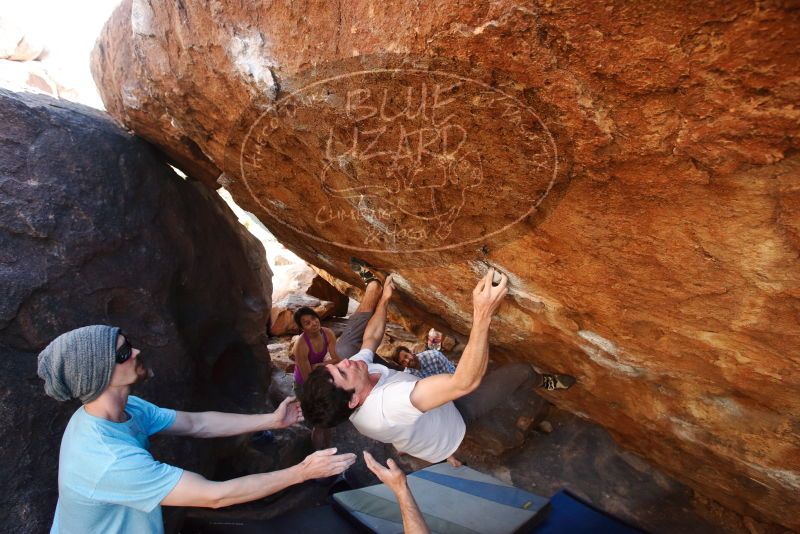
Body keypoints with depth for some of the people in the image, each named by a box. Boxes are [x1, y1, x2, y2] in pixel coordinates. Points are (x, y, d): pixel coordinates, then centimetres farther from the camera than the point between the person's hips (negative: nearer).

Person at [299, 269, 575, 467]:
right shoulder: (389, 405, -51)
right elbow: (465, 381, -56)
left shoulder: (357, 367, -26)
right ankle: (544, 382, 36)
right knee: (520, 370, -3)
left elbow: (372, 337, -3)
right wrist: (483, 315, -63)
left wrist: (384, 301, 4)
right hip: (452, 418, -7)